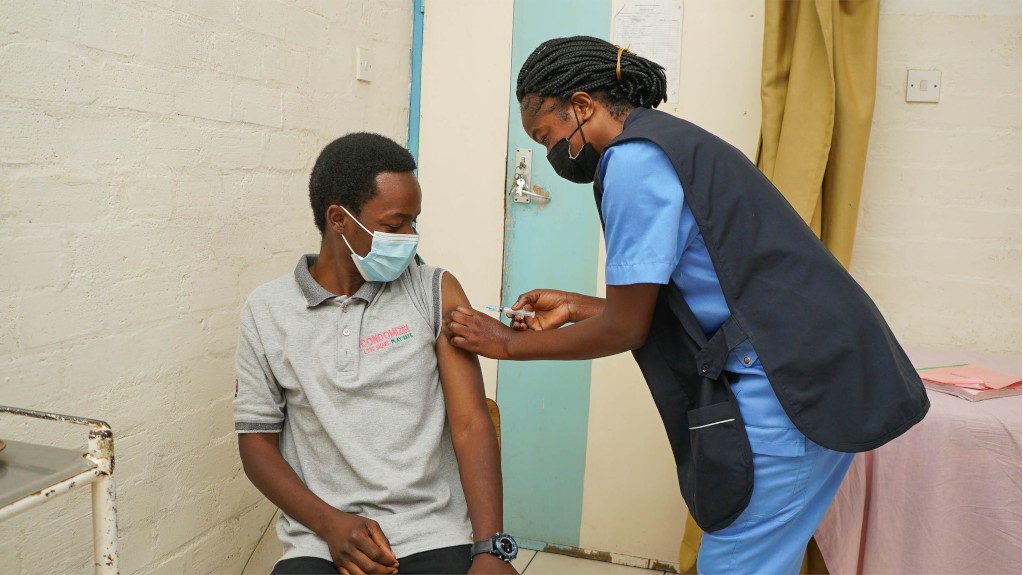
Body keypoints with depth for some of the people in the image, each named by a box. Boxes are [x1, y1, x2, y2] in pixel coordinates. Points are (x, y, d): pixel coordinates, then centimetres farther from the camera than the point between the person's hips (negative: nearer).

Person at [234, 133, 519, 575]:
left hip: (434, 539, 1)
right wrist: (329, 522, -7)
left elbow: (471, 425, -3)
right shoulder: (266, 311, 5)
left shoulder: (437, 293, 3)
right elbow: (256, 439, 8)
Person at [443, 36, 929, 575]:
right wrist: (574, 307, 21)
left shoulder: (633, 159, -12)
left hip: (786, 393, -10)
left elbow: (626, 329, -9)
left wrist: (510, 343, 2)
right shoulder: (676, 143, 18)